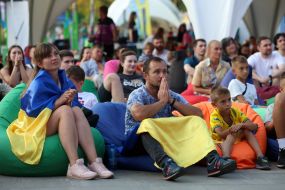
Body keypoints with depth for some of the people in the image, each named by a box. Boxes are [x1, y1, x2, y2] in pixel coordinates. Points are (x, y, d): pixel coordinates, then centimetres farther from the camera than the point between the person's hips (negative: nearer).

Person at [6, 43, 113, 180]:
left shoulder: (64, 80, 6)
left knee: (76, 110, -23)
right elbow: (34, 110, -20)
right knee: (65, 110, -30)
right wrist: (59, 101, -25)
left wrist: (69, 101, -19)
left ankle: (94, 162, -34)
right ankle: (74, 165, -42)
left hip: (58, 126, 5)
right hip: (36, 125, -5)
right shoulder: (39, 83, -12)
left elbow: (73, 106, 4)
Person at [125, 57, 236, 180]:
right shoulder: (137, 95, -8)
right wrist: (162, 101, -16)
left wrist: (171, 101, -11)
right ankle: (166, 164, -59)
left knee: (196, 121, -9)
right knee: (147, 124, -36)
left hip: (165, 139, 5)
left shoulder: (172, 95, 9)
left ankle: (212, 160, -33)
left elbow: (198, 114, -2)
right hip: (139, 140, -5)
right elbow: (139, 114, -32)